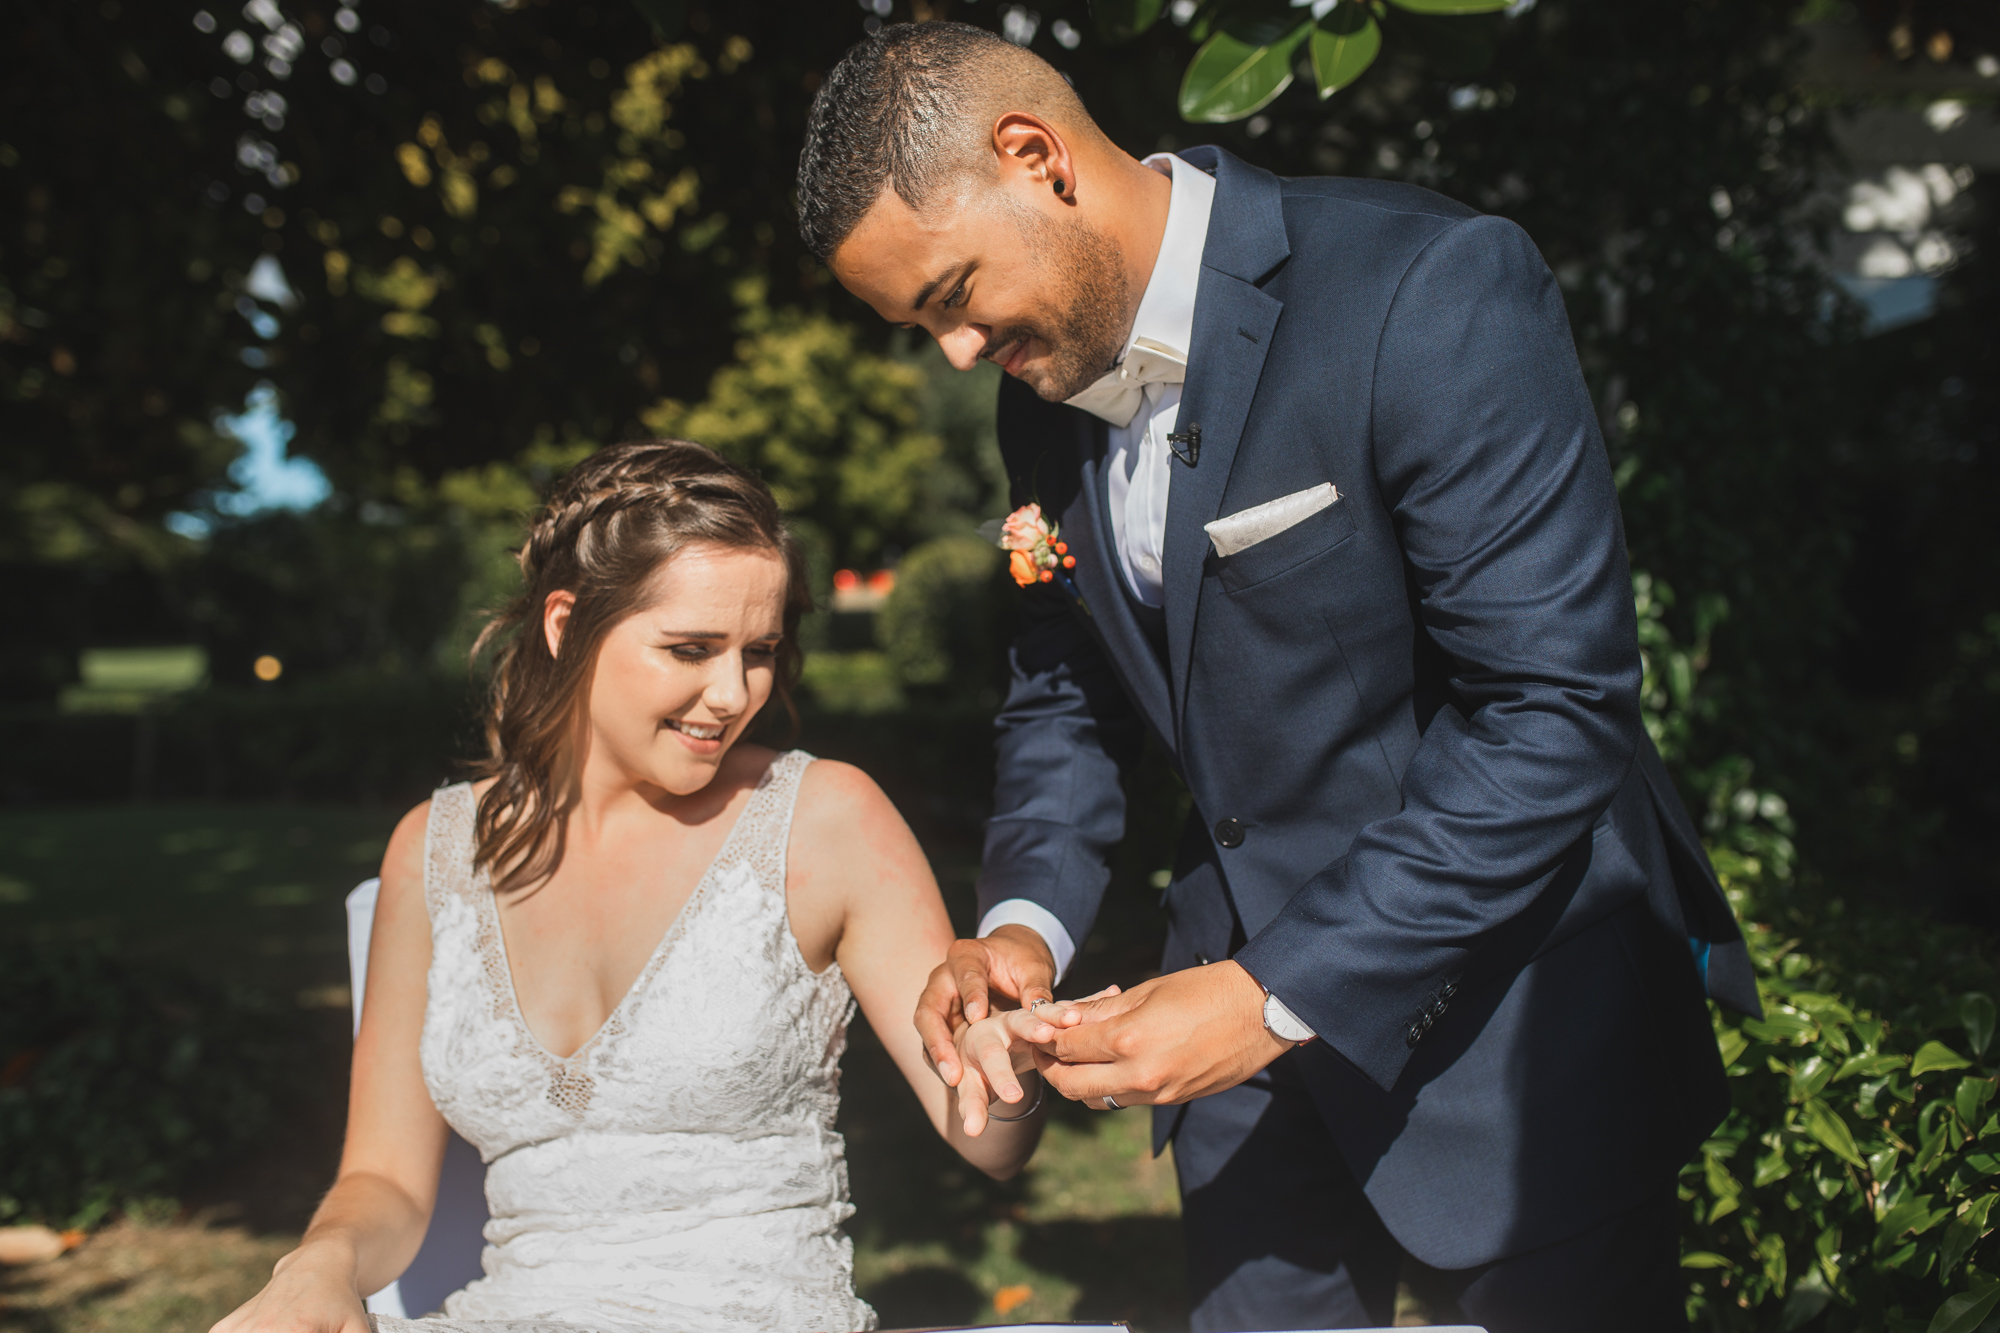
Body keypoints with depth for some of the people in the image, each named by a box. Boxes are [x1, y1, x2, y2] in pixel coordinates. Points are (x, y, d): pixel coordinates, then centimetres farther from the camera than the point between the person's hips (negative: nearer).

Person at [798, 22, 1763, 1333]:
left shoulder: (1429, 290, -22)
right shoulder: (1044, 394, 2)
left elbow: (1555, 710, -24)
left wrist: (1278, 997, -25)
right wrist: (1025, 920, -7)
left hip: (1510, 993, -6)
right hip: (1249, 985, 6)